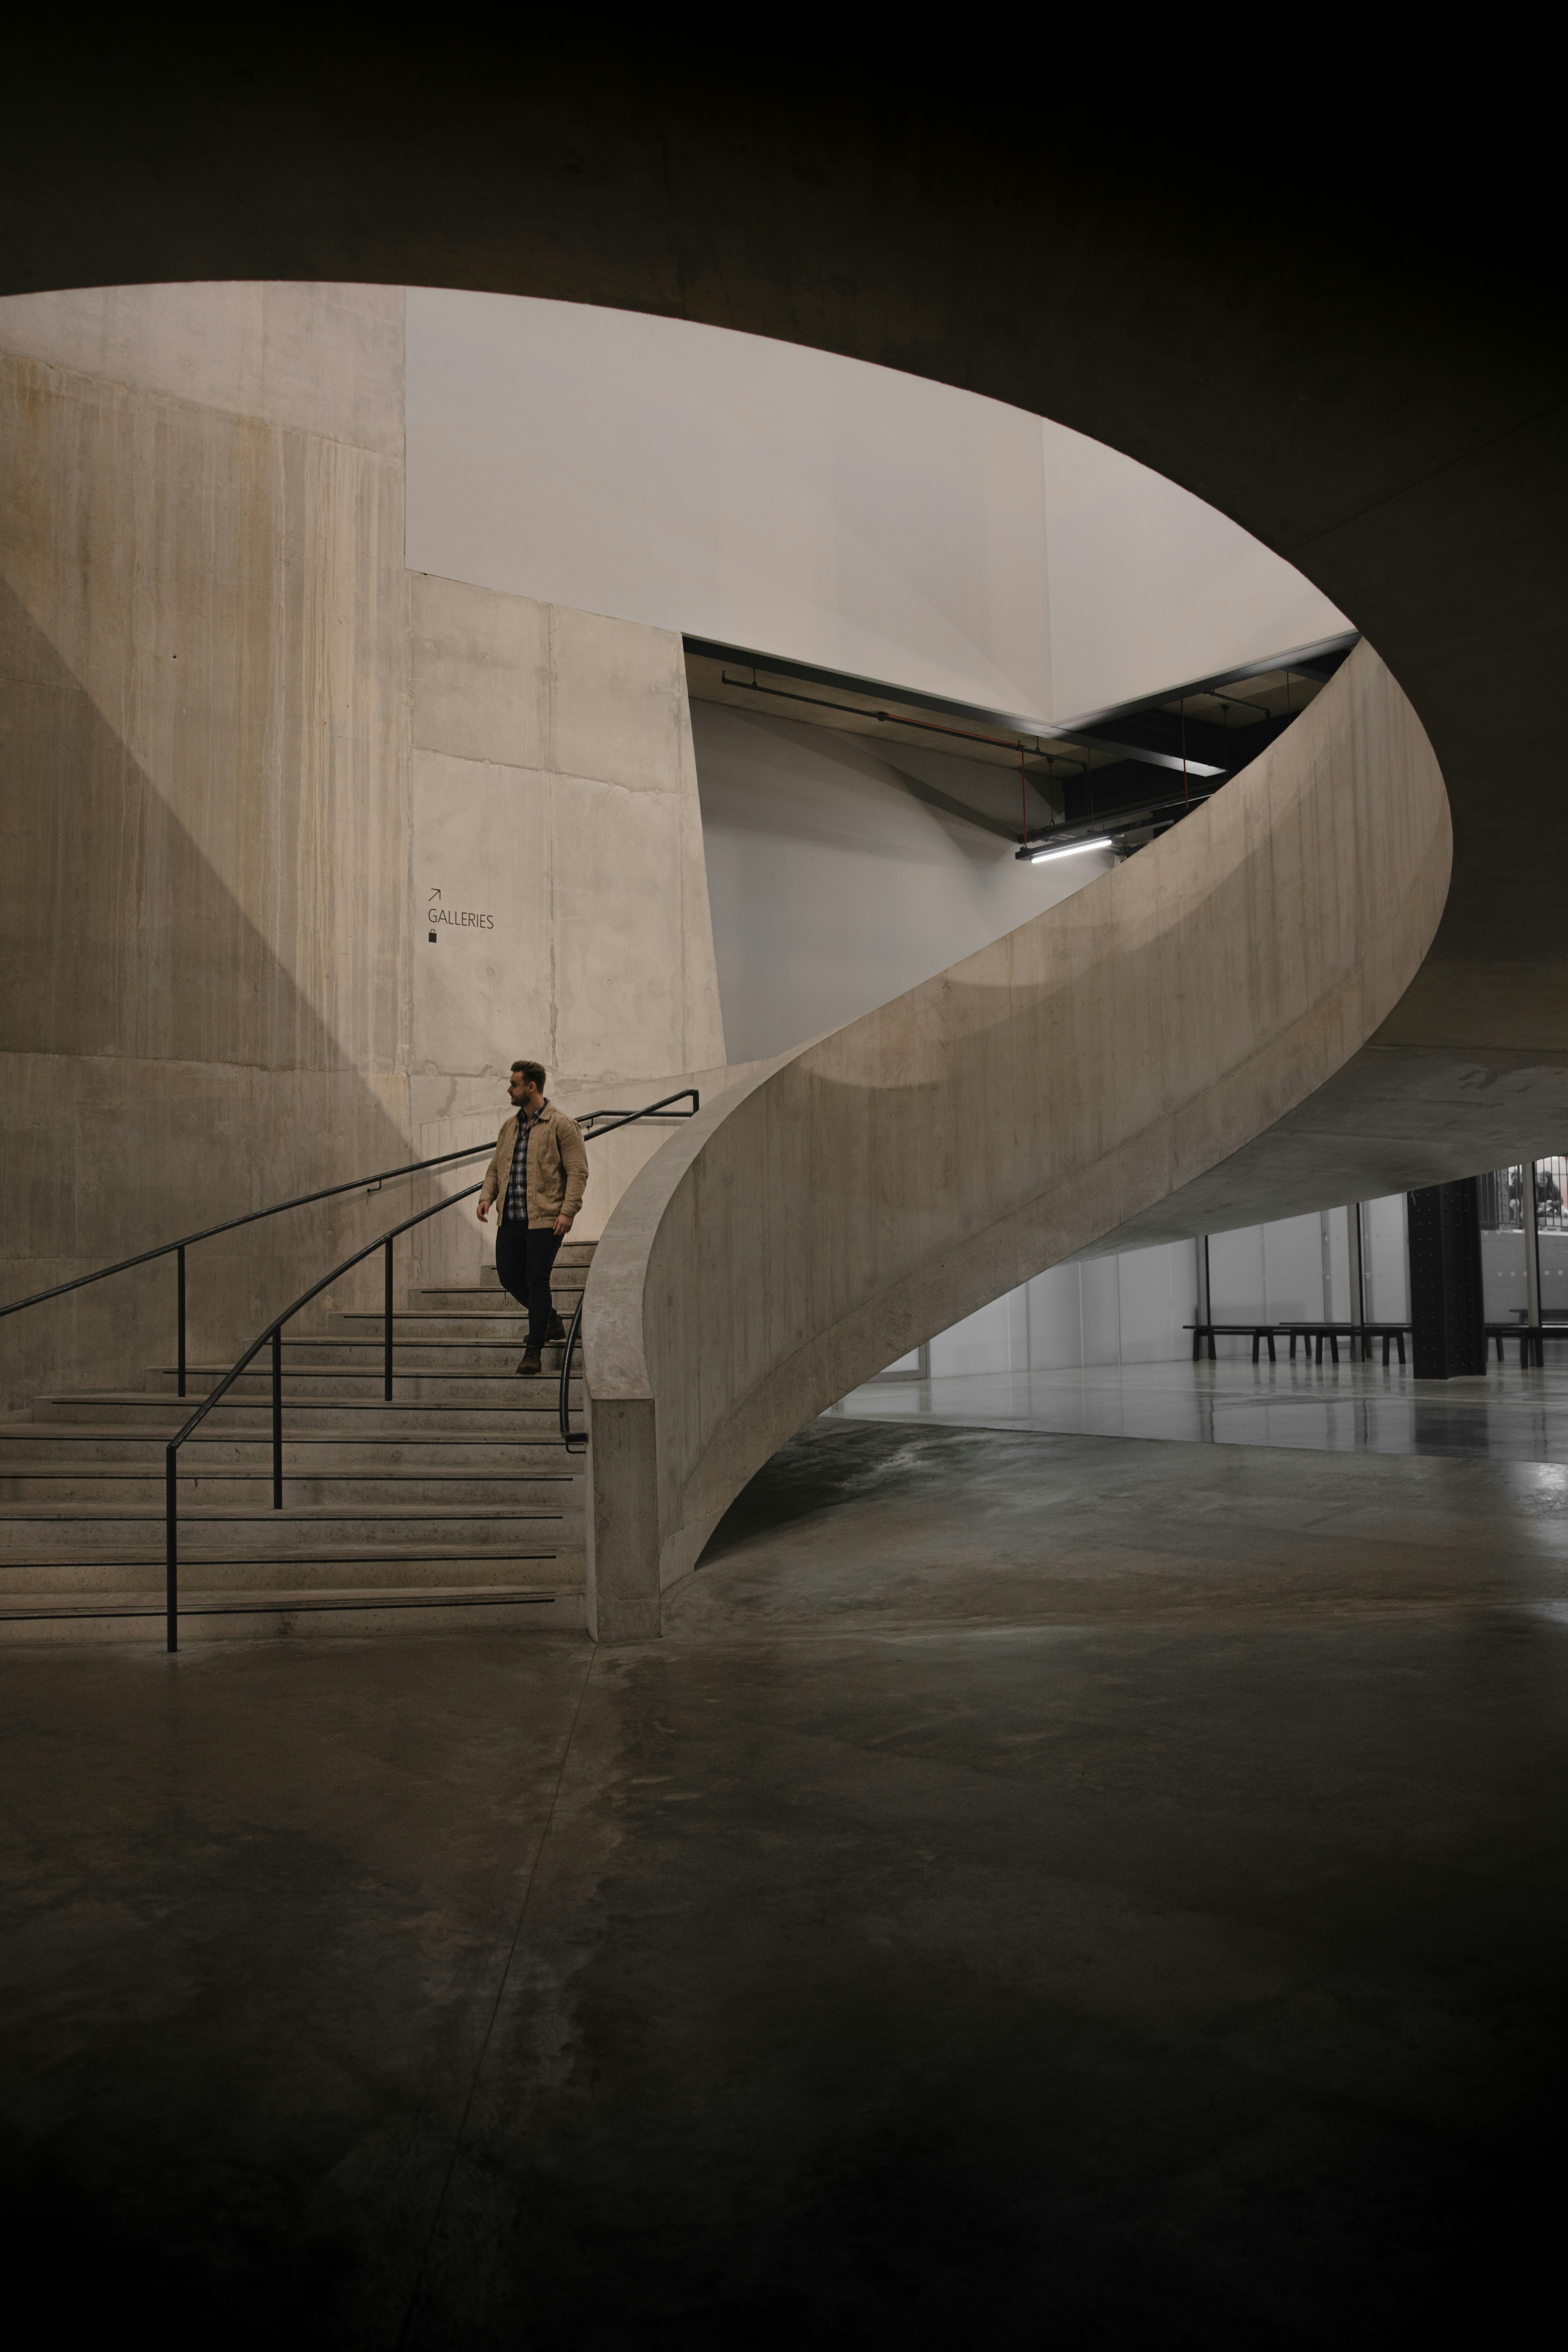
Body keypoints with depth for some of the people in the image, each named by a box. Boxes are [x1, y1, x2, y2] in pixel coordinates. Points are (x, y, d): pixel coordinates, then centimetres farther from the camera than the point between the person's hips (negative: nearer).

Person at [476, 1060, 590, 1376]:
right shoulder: (510, 1126, 16)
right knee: (508, 1276, 8)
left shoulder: (562, 1125, -6)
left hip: (545, 1219, -7)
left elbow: (578, 1172, -9)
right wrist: (486, 1196, 3)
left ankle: (534, 1352, 2)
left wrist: (568, 1211, -19)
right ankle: (551, 1320, 32)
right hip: (511, 1219, 7)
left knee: (536, 1280, -6)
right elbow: (496, 1167, 21)